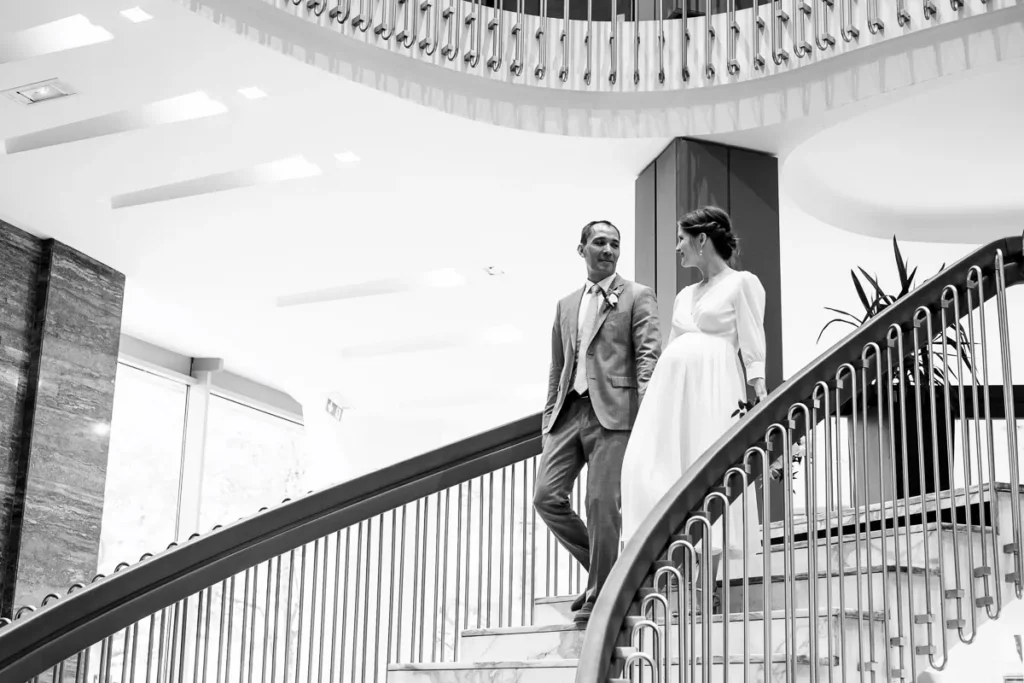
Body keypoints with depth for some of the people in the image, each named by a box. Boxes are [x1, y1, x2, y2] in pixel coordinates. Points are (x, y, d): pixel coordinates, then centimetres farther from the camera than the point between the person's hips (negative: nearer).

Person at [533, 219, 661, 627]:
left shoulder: (637, 297, 6)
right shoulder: (566, 305, 21)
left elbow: (648, 355, -5)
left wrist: (646, 411, -17)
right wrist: (549, 416, 15)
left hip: (612, 410, -5)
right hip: (570, 411, 5)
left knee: (602, 503, -7)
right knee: (546, 496, -3)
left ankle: (599, 596, 5)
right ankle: (604, 569, 14)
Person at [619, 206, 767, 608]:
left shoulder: (742, 283, 3)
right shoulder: (684, 295, 23)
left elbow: (753, 349, -3)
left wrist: (762, 404, -11)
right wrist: (651, 394, 15)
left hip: (713, 386, -6)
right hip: (670, 385, 6)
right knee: (647, 469, -9)